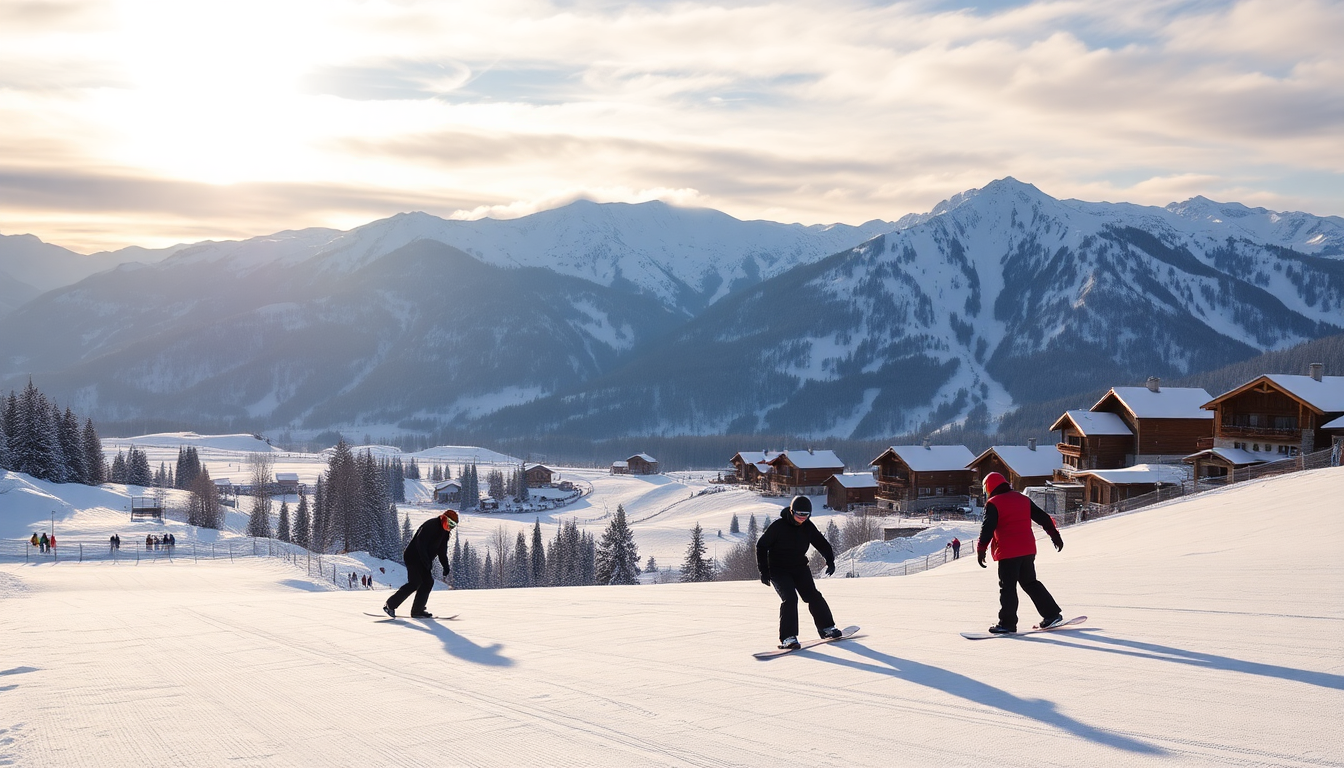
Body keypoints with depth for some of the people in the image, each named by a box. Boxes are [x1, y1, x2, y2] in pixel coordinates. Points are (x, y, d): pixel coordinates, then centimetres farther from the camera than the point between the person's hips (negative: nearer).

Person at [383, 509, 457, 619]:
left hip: (423, 560, 9)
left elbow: (442, 551, 18)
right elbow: (421, 544, -24)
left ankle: (417, 610, 3)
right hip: (413, 557, -9)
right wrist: (427, 563, -27)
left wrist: (446, 566, 7)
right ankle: (390, 605, -6)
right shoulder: (430, 525, -18)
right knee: (415, 583, -14)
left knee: (428, 582, -1)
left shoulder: (444, 532, 11)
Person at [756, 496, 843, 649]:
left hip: (800, 568, 5)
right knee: (790, 598, -20)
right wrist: (764, 570, -14)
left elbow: (821, 543, 10)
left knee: (813, 595, -1)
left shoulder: (808, 526, -4)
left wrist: (830, 560, -4)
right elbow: (761, 545, -11)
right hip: (778, 570, -5)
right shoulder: (778, 526, -18)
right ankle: (788, 637, -18)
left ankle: (827, 627, 18)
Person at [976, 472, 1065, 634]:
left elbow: (987, 528, -14)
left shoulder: (993, 504, -5)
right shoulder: (1023, 499, 14)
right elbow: (1043, 517, 16)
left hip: (1008, 553, -7)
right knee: (1030, 583, 18)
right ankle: (1052, 614, 17)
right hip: (1028, 550, 7)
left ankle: (1007, 624, -1)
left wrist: (981, 550, -12)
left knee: (1007, 588, -2)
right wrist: (1055, 535, 24)